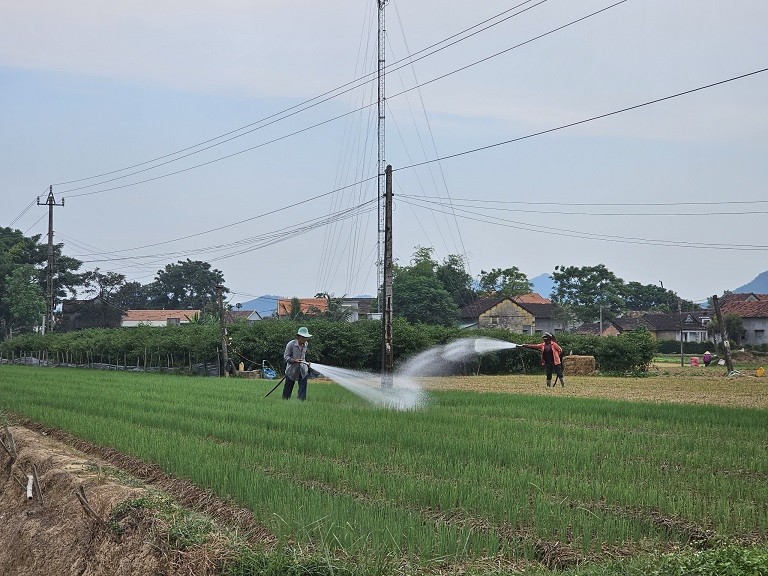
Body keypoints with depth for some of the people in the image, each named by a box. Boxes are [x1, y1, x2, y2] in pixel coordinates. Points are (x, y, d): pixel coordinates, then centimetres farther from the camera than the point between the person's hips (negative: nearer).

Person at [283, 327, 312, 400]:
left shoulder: (306, 344, 4)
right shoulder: (291, 344, -14)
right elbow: (286, 356, -11)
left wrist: (306, 363, 12)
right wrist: (294, 360, -25)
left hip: (303, 370, 4)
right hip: (292, 370, -4)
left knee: (303, 387, -6)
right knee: (288, 388, 8)